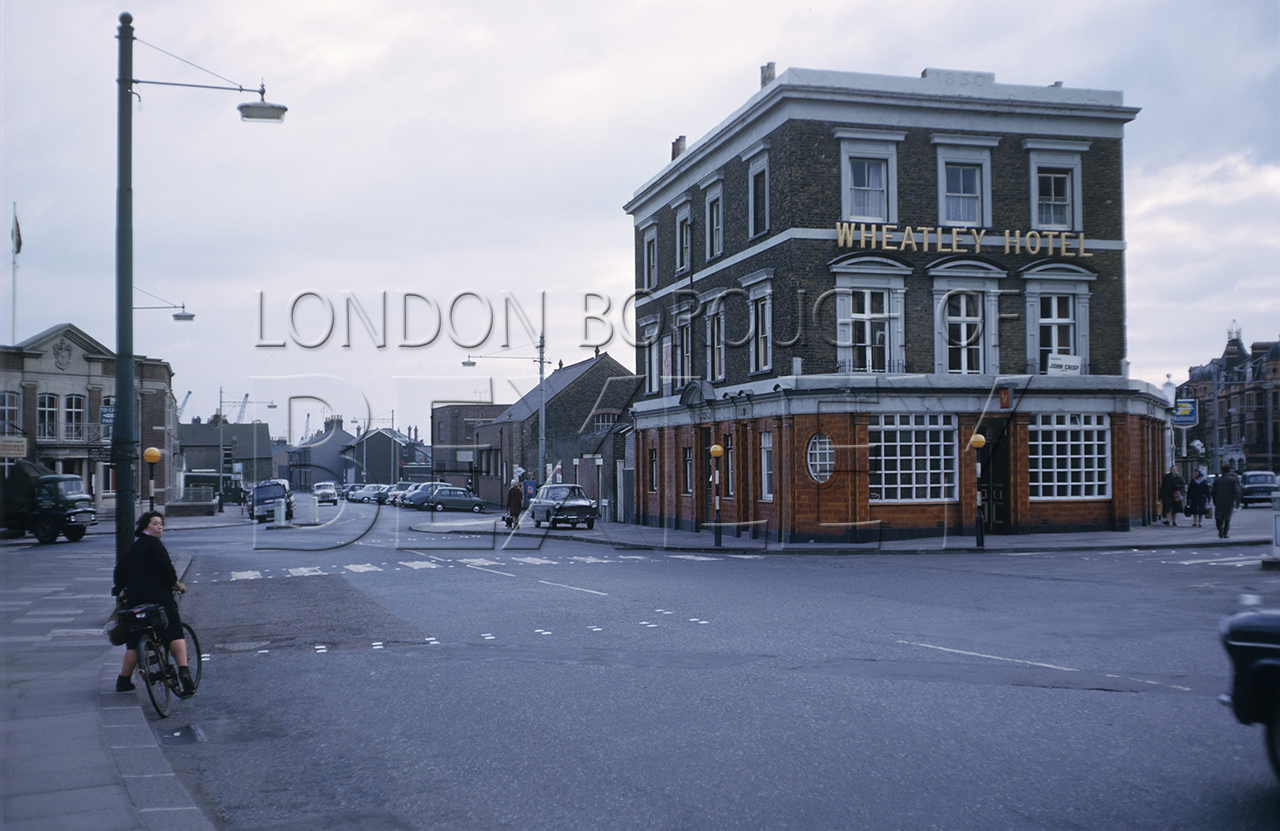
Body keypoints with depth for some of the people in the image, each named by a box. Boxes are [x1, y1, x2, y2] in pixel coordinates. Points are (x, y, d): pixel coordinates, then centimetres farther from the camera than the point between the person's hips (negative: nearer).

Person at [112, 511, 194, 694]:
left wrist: (119, 589, 34)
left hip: (135, 600, 7)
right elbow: (165, 567, -12)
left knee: (134, 642, 13)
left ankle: (124, 681, 15)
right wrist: (176, 583, 1)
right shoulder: (153, 544, -4)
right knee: (175, 634, -4)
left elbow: (119, 571, 21)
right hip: (158, 597, -6)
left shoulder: (132, 548, 19)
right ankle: (183, 670, -18)